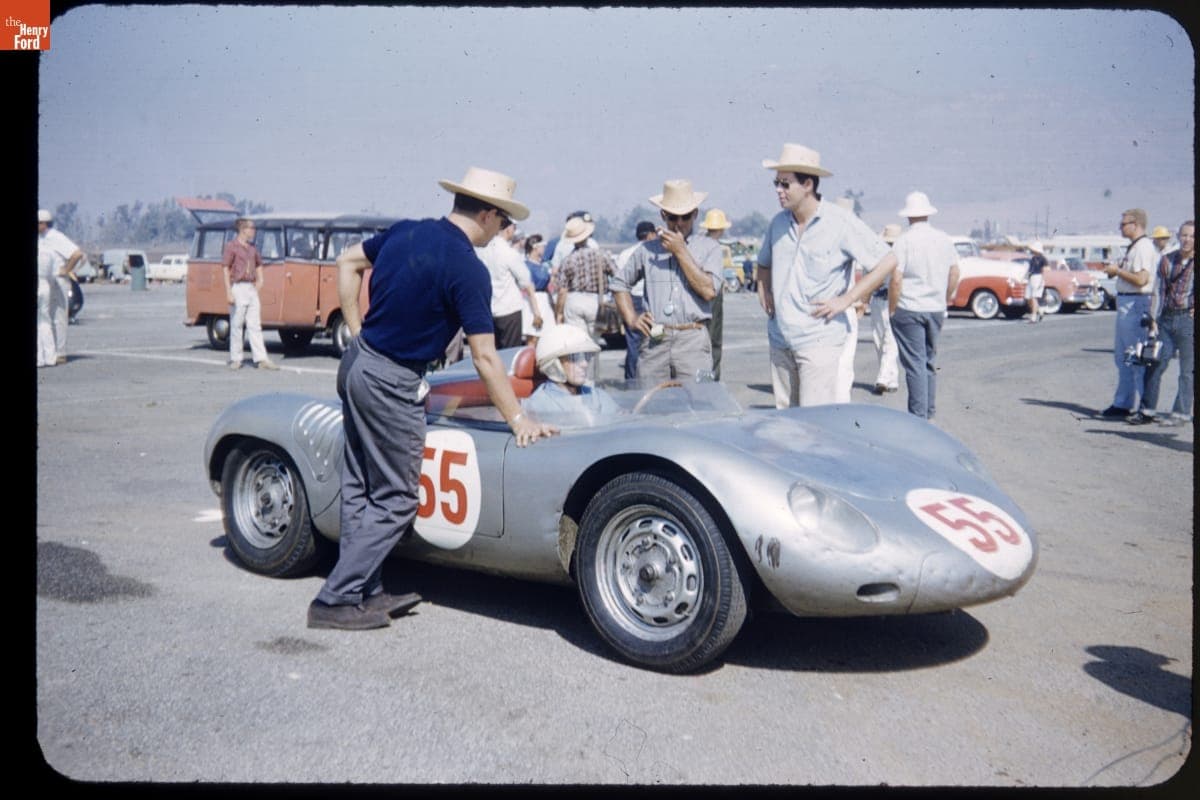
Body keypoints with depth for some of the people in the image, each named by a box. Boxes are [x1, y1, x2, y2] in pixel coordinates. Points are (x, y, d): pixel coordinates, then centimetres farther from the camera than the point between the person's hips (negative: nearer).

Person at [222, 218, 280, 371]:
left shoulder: (252, 247, 13)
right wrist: (229, 292, -14)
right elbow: (225, 269, -9)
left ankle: (261, 359, 1)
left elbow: (258, 265, 28)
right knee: (236, 325, 2)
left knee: (255, 325, 3)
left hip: (252, 288, 6)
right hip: (238, 288, -6)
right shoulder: (231, 246, -6)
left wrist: (259, 280, 12)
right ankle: (235, 359, 10)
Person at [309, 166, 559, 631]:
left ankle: (366, 592, 25)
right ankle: (335, 601, 5)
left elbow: (348, 263, 17)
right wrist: (518, 421, -10)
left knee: (360, 489, 15)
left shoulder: (406, 232, 4)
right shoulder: (467, 269, -17)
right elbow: (484, 358, -17)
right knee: (395, 502, 3)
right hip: (392, 384, -8)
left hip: (355, 364, 9)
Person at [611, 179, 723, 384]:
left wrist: (681, 252, -5)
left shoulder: (709, 247, 8)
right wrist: (631, 318, 11)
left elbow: (708, 290, -6)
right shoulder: (647, 249, 14)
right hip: (654, 342, 2)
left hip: (693, 343, -2)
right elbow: (619, 283, 24)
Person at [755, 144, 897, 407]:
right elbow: (764, 263, 29)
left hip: (818, 340, -6)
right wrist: (763, 291, 10)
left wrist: (845, 300, -11)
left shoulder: (840, 222, -8)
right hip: (780, 340, 6)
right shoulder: (779, 223, 9)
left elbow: (887, 261, -9)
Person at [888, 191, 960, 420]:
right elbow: (955, 273, 13)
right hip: (936, 309, 5)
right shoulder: (944, 239, 6)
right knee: (930, 361, 17)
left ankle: (918, 416, -4)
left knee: (914, 364, -3)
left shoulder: (904, 241, -11)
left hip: (909, 309, -5)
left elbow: (896, 280, -14)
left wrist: (891, 310, -6)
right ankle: (929, 413, 23)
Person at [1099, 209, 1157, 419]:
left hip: (1135, 305, -11)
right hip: (1126, 304, 11)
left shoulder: (1143, 247, -15)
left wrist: (1117, 270, -12)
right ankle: (1122, 404, 23)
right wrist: (1116, 269, 9)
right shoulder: (1133, 247, 16)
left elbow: (1140, 279, -24)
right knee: (1122, 357, 15)